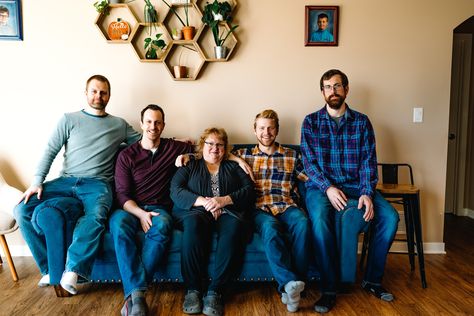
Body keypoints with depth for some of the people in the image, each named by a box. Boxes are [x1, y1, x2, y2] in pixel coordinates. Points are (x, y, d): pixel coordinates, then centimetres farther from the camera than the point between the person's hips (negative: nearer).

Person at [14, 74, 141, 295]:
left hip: (97, 184, -2)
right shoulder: (69, 119, 11)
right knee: (22, 211, -15)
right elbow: (50, 151, 5)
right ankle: (49, 267, -4)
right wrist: (37, 182, -7)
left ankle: (72, 269, -27)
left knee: (96, 216, -36)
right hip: (66, 181, 2)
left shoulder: (119, 125, 13)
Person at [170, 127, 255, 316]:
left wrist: (225, 200, -10)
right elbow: (175, 191, 5)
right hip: (194, 211, 0)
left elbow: (249, 191, 8)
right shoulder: (190, 166, 22)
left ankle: (215, 291, -31)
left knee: (235, 226, -35)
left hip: (227, 213, 1)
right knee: (193, 223, -36)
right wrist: (203, 201, -11)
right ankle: (192, 289, -28)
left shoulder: (234, 167, 25)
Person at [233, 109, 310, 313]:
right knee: (270, 227, -36)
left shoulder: (292, 156, 20)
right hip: (259, 209, -1)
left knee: (302, 223, -33)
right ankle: (290, 283, -39)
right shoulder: (244, 154, 20)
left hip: (287, 207, 1)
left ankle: (289, 285, -28)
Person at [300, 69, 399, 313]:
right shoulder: (311, 122, 3)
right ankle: (329, 289, -17)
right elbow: (308, 162, -4)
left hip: (355, 185, 3)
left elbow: (369, 161, 1)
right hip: (321, 185, -2)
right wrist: (328, 188, -20)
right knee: (320, 219, -33)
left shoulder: (362, 122, 7)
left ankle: (372, 279, 2)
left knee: (390, 216, -19)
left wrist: (367, 193, -16)